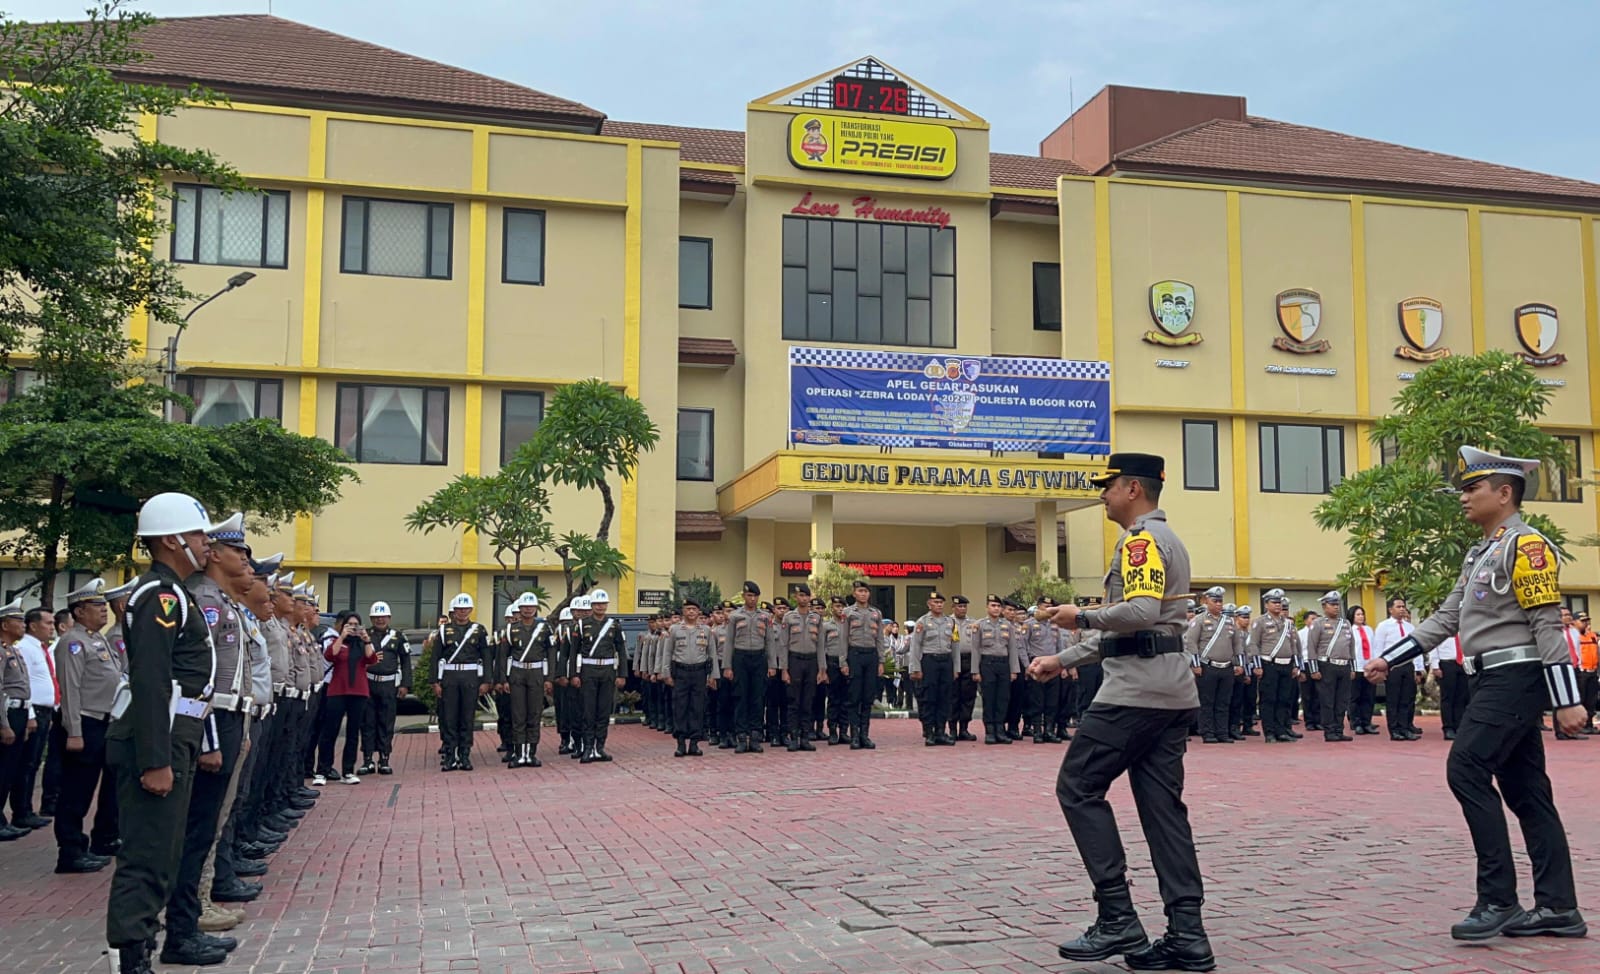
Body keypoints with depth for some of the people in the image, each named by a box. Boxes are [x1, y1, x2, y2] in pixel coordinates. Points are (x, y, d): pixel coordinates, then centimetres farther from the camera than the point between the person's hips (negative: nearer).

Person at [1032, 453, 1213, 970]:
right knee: (1162, 803, 7)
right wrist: (1063, 659, 23)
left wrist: (1082, 616, -10)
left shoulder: (1141, 539, -9)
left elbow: (1140, 611, -25)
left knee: (1078, 787, -3)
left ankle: (1118, 920, -4)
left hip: (1136, 689, -10)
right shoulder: (1167, 540, 24)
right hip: (1172, 692, 10)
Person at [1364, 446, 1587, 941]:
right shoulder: (1480, 553, 18)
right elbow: (1445, 620, 19)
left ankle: (1498, 900, -9)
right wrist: (1388, 659, 14)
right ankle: (1558, 908, 14)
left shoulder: (1526, 545, -10)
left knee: (1467, 770, -14)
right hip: (1498, 679, 10)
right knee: (1524, 788, 9)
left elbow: (1548, 625, -16)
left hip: (1515, 677, -10)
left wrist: (1567, 701, -20)